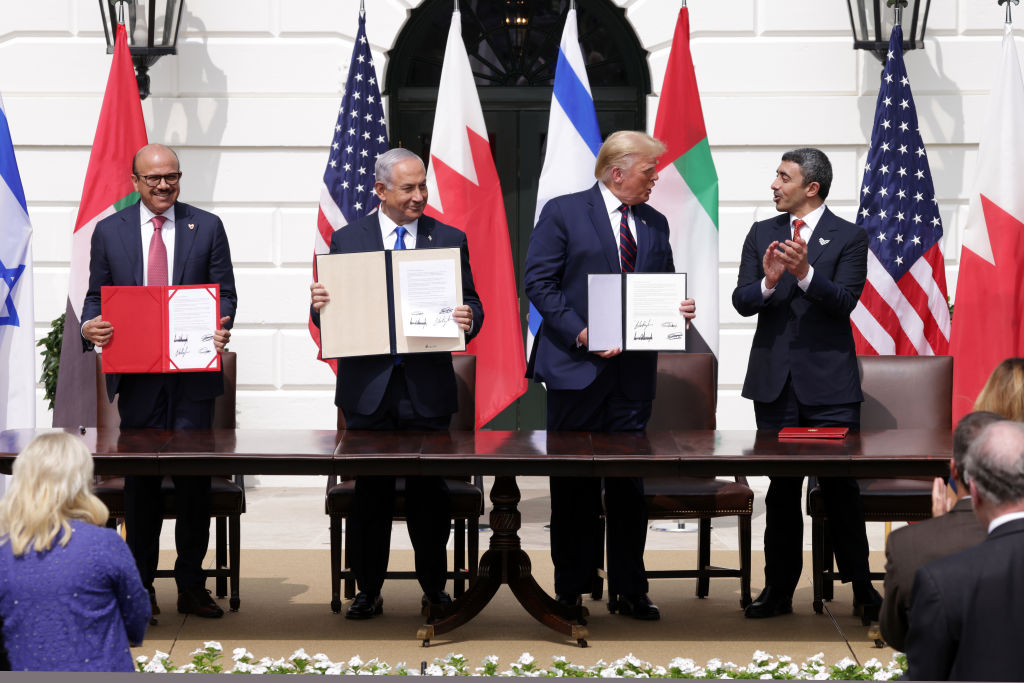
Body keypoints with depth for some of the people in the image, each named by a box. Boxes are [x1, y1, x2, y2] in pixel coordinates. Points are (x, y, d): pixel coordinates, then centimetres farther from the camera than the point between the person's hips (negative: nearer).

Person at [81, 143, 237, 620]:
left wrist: (221, 327, -14)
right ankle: (140, 586, 14)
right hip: (135, 374, 1)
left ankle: (191, 587, 8)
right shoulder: (109, 230, 9)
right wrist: (90, 325, -11)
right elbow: (96, 293, 11)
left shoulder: (207, 227, 7)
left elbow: (225, 292, 6)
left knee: (194, 479, -1)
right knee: (139, 481, 5)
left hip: (193, 371, 0)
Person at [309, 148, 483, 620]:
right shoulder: (346, 240, 6)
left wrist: (468, 319, -18)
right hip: (368, 386, 0)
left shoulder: (449, 239, 7)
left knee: (430, 491, 4)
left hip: (428, 387, 0)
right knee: (370, 492, 4)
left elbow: (470, 304, 5)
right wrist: (319, 305, -16)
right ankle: (368, 591, 14)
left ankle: (434, 588, 17)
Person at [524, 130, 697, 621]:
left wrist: (678, 311, -3)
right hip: (577, 367, -4)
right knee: (574, 485, 3)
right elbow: (539, 283, -7)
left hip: (634, 372, 4)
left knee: (630, 484, 5)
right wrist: (580, 333, -17)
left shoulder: (654, 224, 15)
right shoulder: (563, 212, -2)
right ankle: (570, 589, 12)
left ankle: (628, 590, 13)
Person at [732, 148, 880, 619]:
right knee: (781, 488, 8)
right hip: (774, 380, 3)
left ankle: (862, 588, 10)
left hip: (828, 380, -3)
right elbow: (741, 301, 2)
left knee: (840, 487, -1)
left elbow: (845, 300, -13)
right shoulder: (762, 234, 10)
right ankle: (779, 590, 15)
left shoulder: (849, 238, -1)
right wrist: (768, 282, -19)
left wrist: (804, 273, -29)